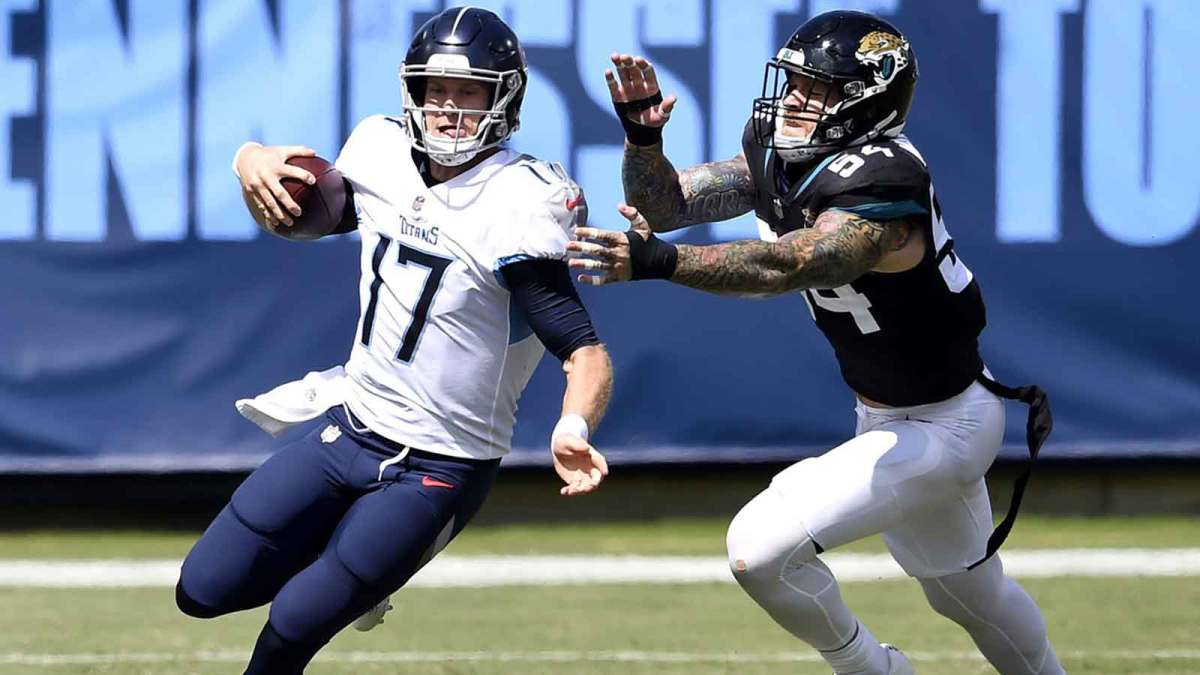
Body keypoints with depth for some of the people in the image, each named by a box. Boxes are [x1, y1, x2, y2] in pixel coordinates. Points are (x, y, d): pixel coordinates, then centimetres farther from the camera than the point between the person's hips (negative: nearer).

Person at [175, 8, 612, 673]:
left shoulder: (518, 207, -21)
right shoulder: (383, 157, -1)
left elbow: (585, 350, -25)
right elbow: (294, 217, 17)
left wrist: (573, 430, -46)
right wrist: (255, 166, -6)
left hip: (437, 471, -6)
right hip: (347, 432, 6)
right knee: (203, 591, 3)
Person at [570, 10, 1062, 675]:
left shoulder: (882, 189, -32)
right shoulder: (778, 159, -6)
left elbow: (784, 266, -47)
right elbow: (664, 202, -7)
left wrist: (657, 262, -60)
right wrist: (642, 137, -28)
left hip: (941, 426, -9)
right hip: (884, 417, 9)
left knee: (761, 548, -18)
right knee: (970, 592, 27)